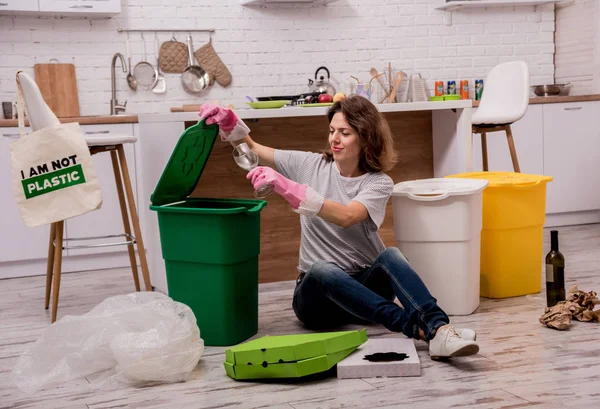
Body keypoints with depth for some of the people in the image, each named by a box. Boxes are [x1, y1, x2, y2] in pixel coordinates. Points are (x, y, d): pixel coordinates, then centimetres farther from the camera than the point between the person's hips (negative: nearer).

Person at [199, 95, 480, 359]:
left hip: (364, 286, -1)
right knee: (321, 269, -36)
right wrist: (227, 123, -15)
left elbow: (345, 216, -27)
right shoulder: (312, 165, 3)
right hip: (317, 291, 1)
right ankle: (416, 327, -45)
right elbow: (251, 150, 6)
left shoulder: (378, 183, -6)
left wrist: (287, 188, -35)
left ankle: (438, 329, -47)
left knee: (390, 255, -33)